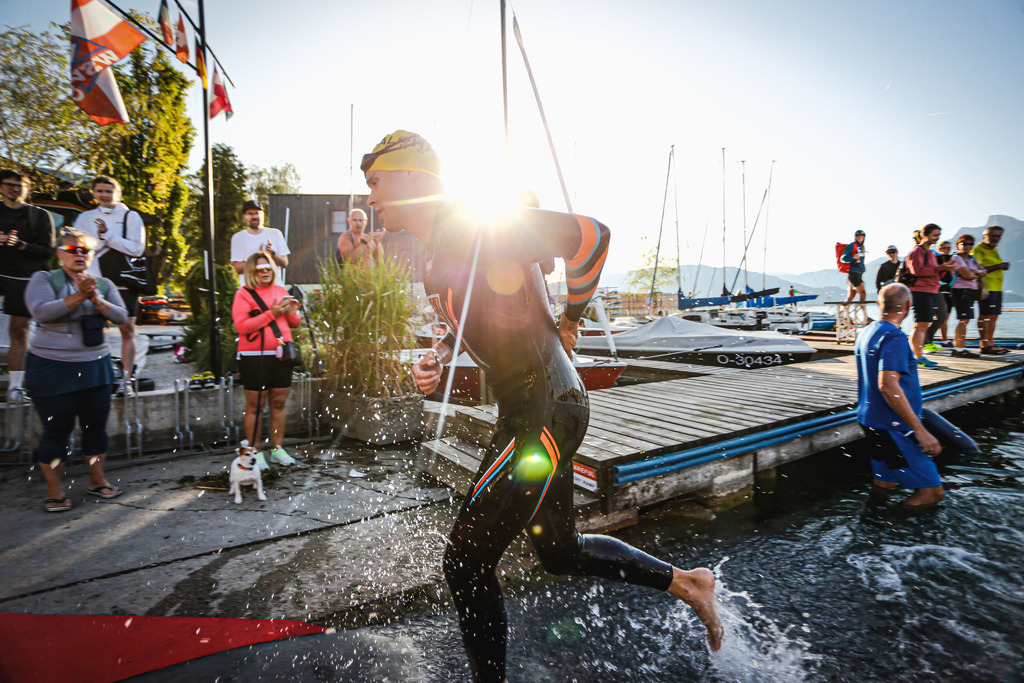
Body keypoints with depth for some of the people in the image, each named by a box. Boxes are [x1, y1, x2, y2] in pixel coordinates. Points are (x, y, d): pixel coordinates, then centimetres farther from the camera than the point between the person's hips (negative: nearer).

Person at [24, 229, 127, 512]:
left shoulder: (103, 284, 9)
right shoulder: (43, 279, -1)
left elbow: (121, 316, -2)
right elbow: (41, 312, -17)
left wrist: (97, 300, -17)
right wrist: (79, 297, -25)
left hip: (95, 365, 4)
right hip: (52, 367, -3)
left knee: (96, 423, 9)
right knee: (57, 429, 1)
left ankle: (97, 480, 23)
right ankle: (54, 491, 14)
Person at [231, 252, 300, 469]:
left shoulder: (281, 291, 14)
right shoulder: (243, 294, -2)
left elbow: (295, 324, 18)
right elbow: (242, 326, -14)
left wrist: (292, 312, -4)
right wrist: (271, 314, -17)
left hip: (281, 355, 5)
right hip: (255, 357, -5)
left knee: (279, 403, 9)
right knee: (256, 406, 0)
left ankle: (277, 448, 20)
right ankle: (255, 452, 11)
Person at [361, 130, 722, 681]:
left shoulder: (475, 227, -16)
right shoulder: (440, 249, 13)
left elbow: (591, 235, -18)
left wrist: (569, 319, -6)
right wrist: (437, 355, 3)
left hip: (544, 416, -10)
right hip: (536, 413, 10)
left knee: (466, 561, -1)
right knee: (559, 551, 22)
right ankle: (686, 583, 37)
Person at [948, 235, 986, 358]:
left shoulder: (972, 258, 19)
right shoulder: (956, 258, -7)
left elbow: (983, 271, 11)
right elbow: (967, 275, -14)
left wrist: (976, 272, -9)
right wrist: (978, 275, 4)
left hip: (971, 290, 9)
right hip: (961, 290, -9)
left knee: (964, 320, 8)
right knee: (963, 320, -11)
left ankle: (956, 346, 12)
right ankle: (960, 349, -10)